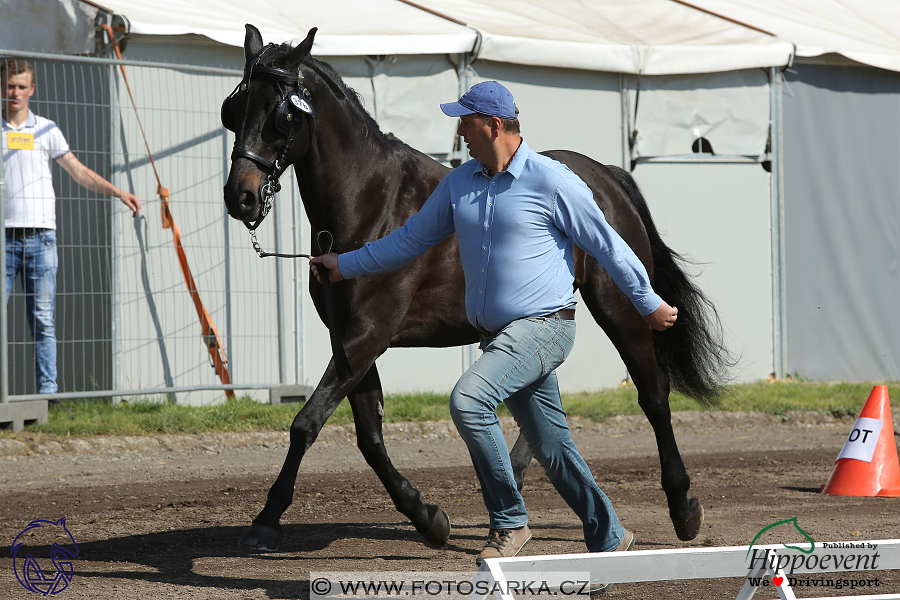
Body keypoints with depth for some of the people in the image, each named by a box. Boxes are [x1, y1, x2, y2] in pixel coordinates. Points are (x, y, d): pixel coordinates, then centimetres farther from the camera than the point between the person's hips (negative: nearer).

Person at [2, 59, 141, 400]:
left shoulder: (46, 130, 11)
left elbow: (79, 172, 11)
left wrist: (117, 192, 3)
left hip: (40, 238, 1)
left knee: (43, 321, -1)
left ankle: (48, 392, -1)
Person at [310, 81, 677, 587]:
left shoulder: (552, 181, -12)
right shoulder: (459, 183, 8)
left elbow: (607, 245, -4)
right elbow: (413, 238, 20)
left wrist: (650, 304, 2)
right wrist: (346, 264, 20)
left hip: (544, 327, -7)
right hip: (500, 335, 7)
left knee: (468, 400, -25)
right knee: (552, 448, 10)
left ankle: (510, 522, -14)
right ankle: (609, 540, 24)